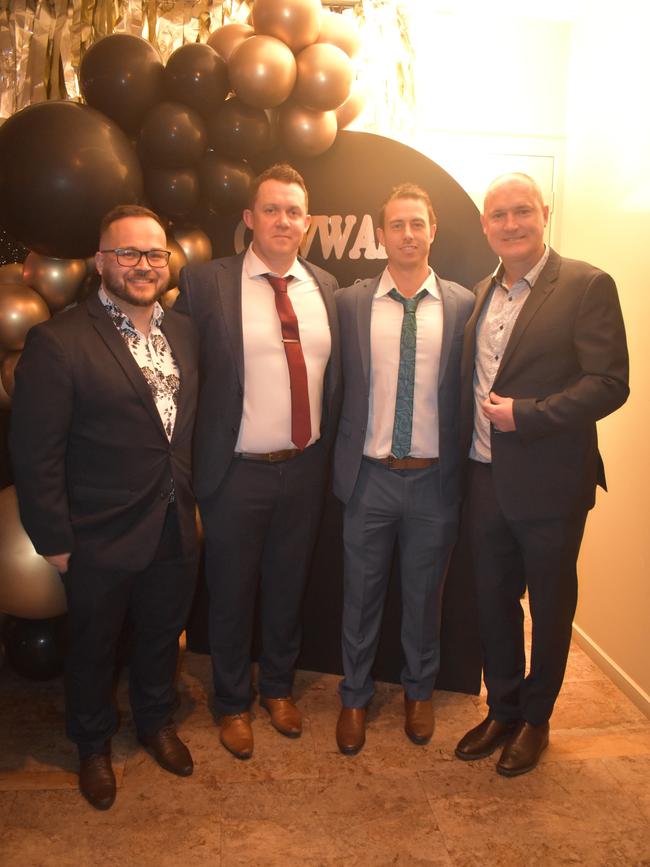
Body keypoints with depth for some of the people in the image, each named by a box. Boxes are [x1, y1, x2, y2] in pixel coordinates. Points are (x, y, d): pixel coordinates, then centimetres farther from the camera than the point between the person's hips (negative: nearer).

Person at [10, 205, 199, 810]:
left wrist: (195, 498, 6)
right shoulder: (58, 341, -16)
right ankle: (93, 745, 46)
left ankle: (156, 721, 51)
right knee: (93, 649, 19)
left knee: (162, 636, 24)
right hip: (101, 541, -4)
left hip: (176, 532, 5)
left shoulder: (184, 333, 2)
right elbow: (35, 455, -15)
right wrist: (55, 542, -12)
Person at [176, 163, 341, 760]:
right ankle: (233, 703, 37)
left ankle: (278, 687, 44)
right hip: (237, 470, -3)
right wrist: (196, 462, -9)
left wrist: (328, 449, 3)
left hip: (306, 468, 4)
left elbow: (334, 374, 9)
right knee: (232, 593, 13)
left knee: (289, 586, 19)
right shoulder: (206, 283, -7)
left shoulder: (325, 286, 6)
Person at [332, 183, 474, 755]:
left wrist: (465, 472, -1)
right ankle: (355, 697, 36)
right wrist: (343, 462, 1)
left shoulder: (463, 305, -1)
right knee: (361, 595, 14)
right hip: (370, 476, 0)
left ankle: (420, 691, 41)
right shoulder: (349, 303, 0)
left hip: (434, 478, 0)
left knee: (425, 595, 17)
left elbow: (469, 391, 2)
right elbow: (338, 388, 3)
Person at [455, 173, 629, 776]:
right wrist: (469, 448, 5)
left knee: (549, 607, 13)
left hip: (549, 483, -5)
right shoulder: (482, 293, 10)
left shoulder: (586, 286, -9)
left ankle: (535, 719, 35)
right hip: (487, 480, 6)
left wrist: (525, 415, -21)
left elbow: (610, 383, -16)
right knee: (494, 603, 17)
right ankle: (502, 711, 38)